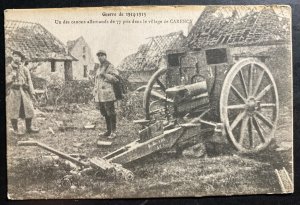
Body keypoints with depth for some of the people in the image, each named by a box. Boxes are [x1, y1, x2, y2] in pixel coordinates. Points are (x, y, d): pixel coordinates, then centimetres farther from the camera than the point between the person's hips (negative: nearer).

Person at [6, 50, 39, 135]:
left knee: (29, 109, 2)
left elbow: (29, 80, 10)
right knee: (14, 111, 0)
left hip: (24, 91, 3)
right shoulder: (9, 68, 3)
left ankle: (29, 128, 15)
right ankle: (15, 129, 11)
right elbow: (6, 80, 1)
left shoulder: (24, 69, 11)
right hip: (13, 91, -3)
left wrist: (31, 92, 2)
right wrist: (11, 75, -16)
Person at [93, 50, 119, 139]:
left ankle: (113, 132, 2)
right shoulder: (97, 69, 20)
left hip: (108, 95, -7)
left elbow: (116, 78, -11)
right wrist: (95, 95, 19)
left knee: (111, 113, -4)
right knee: (105, 113, 12)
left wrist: (105, 75, -17)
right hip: (100, 96, 7)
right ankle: (108, 131, 21)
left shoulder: (110, 67, -2)